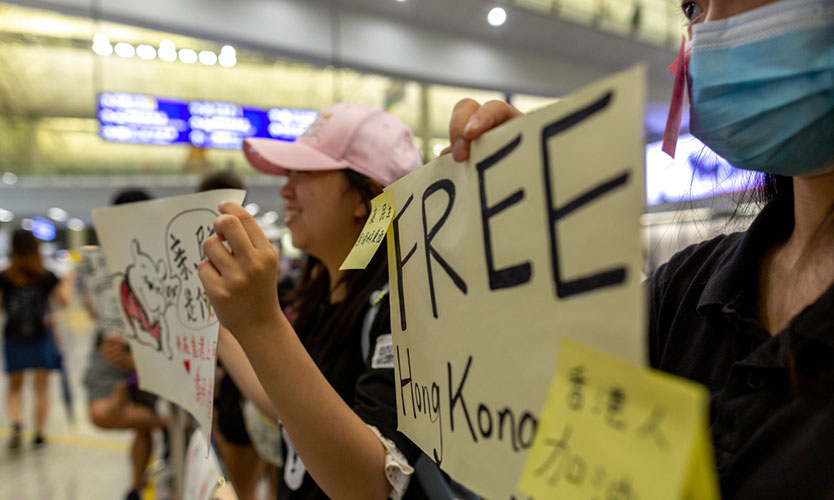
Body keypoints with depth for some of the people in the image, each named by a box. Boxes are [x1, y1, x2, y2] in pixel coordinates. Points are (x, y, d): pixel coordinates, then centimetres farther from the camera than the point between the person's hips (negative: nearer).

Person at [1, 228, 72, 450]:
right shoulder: (47, 277, -8)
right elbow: (64, 301, 1)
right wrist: (66, 284, 17)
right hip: (41, 338, 0)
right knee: (41, 387, 11)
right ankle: (39, 434, 15)